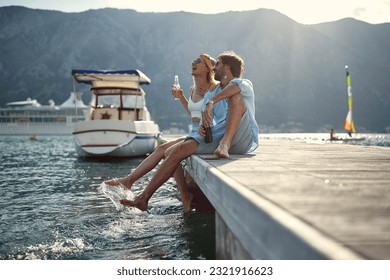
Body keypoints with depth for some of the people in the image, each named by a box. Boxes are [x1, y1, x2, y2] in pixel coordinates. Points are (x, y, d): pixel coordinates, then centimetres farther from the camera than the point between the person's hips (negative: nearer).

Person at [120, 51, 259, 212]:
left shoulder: (245, 85, 6)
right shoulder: (209, 95, 25)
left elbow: (238, 85, -22)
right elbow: (207, 122, 17)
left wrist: (212, 102, -32)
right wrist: (202, 128, -8)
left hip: (242, 140, -5)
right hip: (215, 140, 5)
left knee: (236, 96, -24)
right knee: (173, 152, -10)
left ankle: (225, 144, -35)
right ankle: (144, 198, -8)